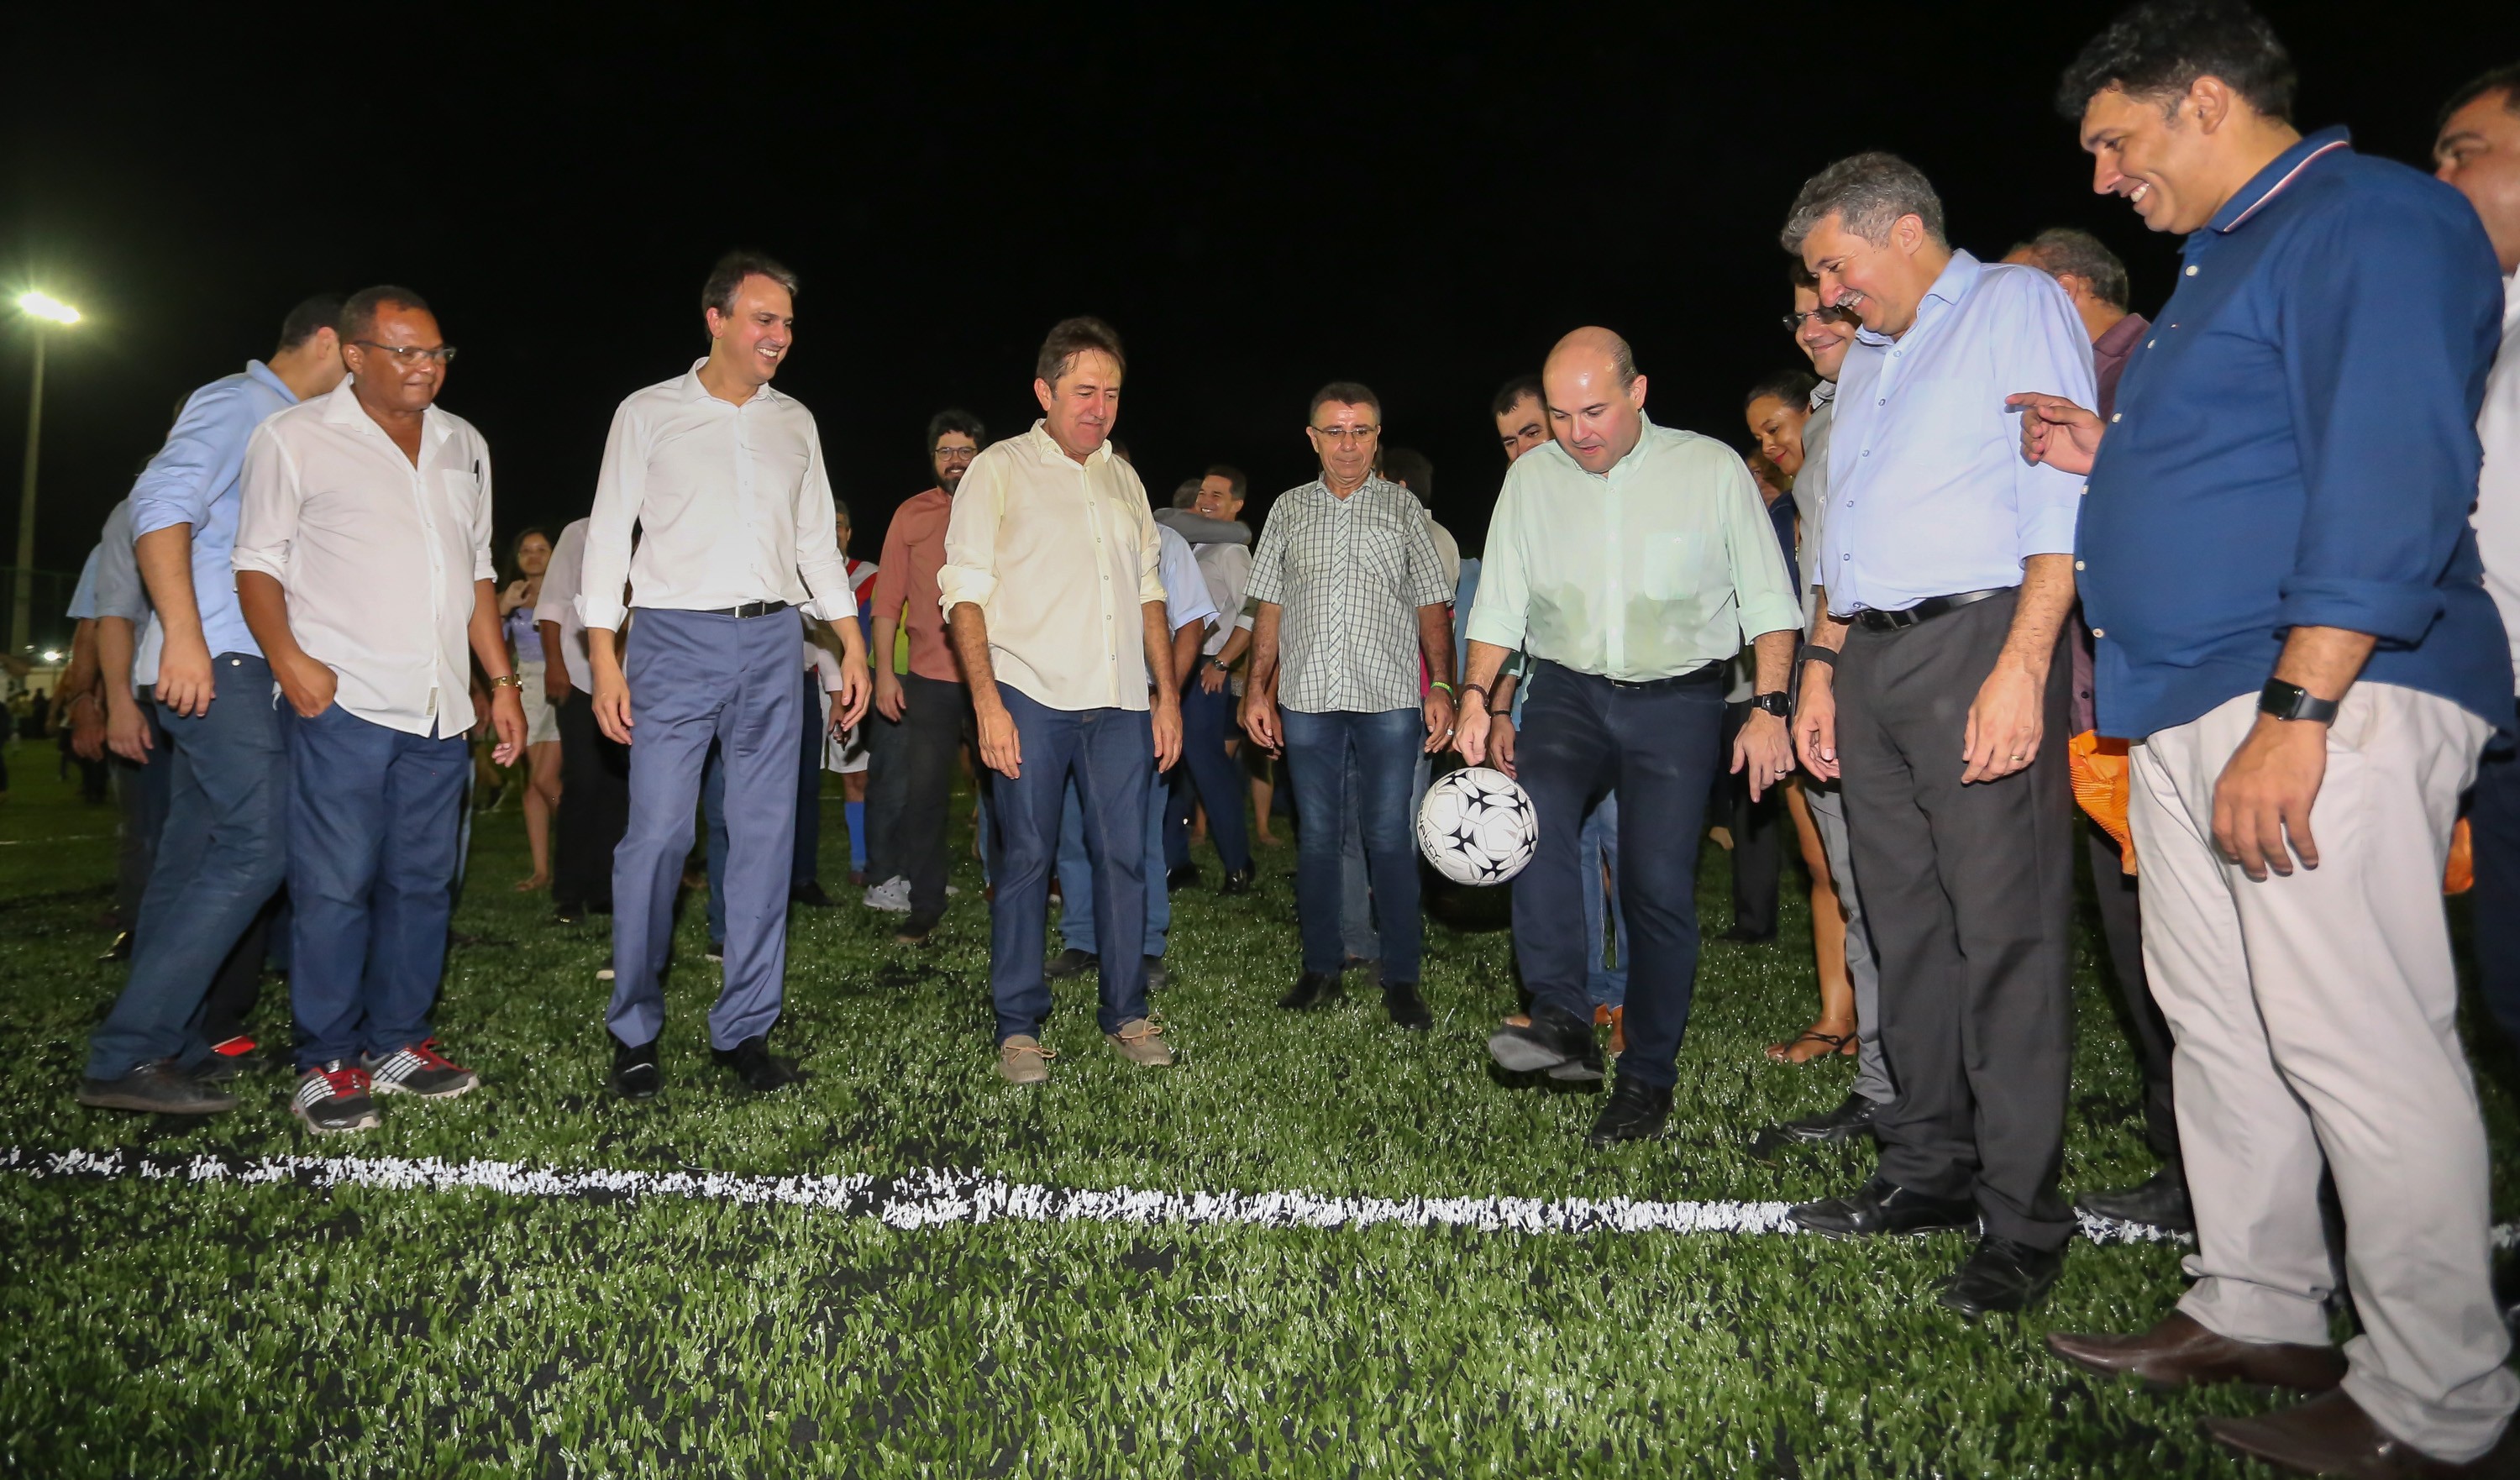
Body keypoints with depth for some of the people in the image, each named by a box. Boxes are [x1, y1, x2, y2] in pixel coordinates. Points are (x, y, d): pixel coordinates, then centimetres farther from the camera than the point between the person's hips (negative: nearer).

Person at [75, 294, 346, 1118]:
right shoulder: (238, 403, -5)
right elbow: (161, 506, -17)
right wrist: (184, 636, -23)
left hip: (235, 667, 10)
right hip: (215, 658, -10)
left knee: (196, 855, 10)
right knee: (258, 843, -15)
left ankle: (166, 1046, 17)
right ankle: (126, 1056, -13)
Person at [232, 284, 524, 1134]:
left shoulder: (464, 446, 18)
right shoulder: (294, 438, 3)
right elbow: (258, 560, 0)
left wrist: (502, 682, 15)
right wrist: (286, 656, -16)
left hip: (439, 710, 5)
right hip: (343, 701, -5)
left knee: (423, 882, 7)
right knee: (334, 886, -5)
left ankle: (399, 1041, 18)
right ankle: (327, 1064, 6)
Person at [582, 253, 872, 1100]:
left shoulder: (795, 423, 14)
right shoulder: (649, 414, 4)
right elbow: (609, 535, 3)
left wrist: (853, 645, 9)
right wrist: (604, 657, -6)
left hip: (772, 644, 3)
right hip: (675, 643, -3)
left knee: (765, 837, 2)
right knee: (657, 835, -6)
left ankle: (745, 1029, 12)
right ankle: (634, 1033, 9)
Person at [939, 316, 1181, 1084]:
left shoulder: (1123, 477, 19)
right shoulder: (999, 470, 4)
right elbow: (965, 592, -3)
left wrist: (1168, 693, 13)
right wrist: (988, 703, -12)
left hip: (1120, 703, 4)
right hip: (1031, 700, -4)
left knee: (1126, 857, 4)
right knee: (1026, 858, 0)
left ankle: (1126, 1013, 16)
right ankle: (1019, 1027, 11)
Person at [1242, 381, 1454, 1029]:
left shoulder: (1403, 508, 8)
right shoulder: (1289, 510, 12)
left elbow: (1432, 605, 6)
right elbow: (1270, 606, 12)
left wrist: (1443, 686, -4)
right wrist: (1256, 689, 5)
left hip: (1390, 697, -2)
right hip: (1307, 697, 2)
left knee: (1390, 836, -2)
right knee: (1316, 835, 7)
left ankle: (1401, 978, 7)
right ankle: (1321, 969, 18)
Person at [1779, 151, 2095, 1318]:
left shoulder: (2018, 306, 2)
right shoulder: (1866, 359, 25)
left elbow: (2063, 501, -10)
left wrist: (2022, 665, -19)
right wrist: (1822, 668, 18)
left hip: (1978, 641, -7)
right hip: (1870, 661, 8)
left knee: (2003, 933, -7)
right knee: (1906, 925, 8)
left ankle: (2021, 1221, -1)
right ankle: (1930, 1167, 18)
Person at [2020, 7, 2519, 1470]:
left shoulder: (2375, 219, -6)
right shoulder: (2224, 263, 23)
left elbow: (2392, 481, -19)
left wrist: (2295, 714, -25)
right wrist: (2113, 458, 16)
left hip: (2324, 695, -10)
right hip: (2188, 709, 10)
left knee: (2358, 1045, -6)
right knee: (2218, 1021, 13)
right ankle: (2255, 1312, 25)